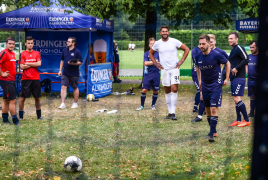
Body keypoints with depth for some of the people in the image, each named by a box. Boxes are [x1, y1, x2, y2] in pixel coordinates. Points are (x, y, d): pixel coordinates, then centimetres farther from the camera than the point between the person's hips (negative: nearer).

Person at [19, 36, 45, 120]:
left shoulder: (37, 53, 8)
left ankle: (39, 116, 17)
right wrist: (34, 64, -6)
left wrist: (27, 63, -6)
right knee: (22, 98, -1)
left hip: (36, 79, 2)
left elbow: (39, 63, -6)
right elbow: (22, 66, -8)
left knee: (37, 98, 8)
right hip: (26, 79, -2)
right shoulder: (22, 54, 1)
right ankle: (20, 116, 6)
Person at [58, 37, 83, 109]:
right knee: (63, 87, -6)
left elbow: (80, 62, -7)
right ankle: (63, 104, -7)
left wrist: (73, 63, -24)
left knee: (75, 88, 9)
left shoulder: (77, 51, -8)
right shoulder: (65, 50, 8)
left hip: (74, 73, -4)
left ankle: (75, 103, 22)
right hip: (65, 73, 4)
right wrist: (60, 70, 13)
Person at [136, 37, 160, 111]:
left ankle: (153, 105, 21)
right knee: (144, 90, -7)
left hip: (156, 75, 1)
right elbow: (146, 63, -7)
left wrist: (150, 63, -9)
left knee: (155, 91, 4)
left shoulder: (158, 54, 6)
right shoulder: (146, 54, 6)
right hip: (147, 74, 0)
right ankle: (142, 106, 4)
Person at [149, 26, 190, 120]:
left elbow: (186, 49, 5)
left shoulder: (174, 42, -3)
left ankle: (173, 113, -11)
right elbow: (151, 53, 20)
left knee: (174, 89, -11)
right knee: (167, 91, 6)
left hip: (174, 68, -2)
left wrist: (181, 61, -1)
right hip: (164, 70, 3)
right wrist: (156, 63, 9)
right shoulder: (157, 43, 3)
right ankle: (170, 112, 14)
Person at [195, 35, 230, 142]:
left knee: (214, 109, -13)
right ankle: (213, 131, 22)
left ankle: (212, 134, -13)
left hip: (216, 85, -5)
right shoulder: (197, 57, -3)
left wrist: (227, 79, 3)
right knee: (207, 109, 9)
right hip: (205, 86, 5)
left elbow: (227, 63, 2)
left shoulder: (216, 55, -15)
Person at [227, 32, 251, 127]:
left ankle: (247, 120, -6)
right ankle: (238, 120, 15)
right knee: (236, 100, 10)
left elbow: (246, 60, -22)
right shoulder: (233, 50, 18)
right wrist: (228, 69, 15)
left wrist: (236, 68, -20)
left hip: (239, 78, -10)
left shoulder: (239, 48, -11)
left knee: (237, 99, -12)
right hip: (234, 78, 10)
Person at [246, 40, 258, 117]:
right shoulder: (249, 56, 11)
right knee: (252, 97, 13)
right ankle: (252, 112, 21)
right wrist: (247, 72, 12)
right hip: (250, 79, 6)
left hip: (257, 80, -6)